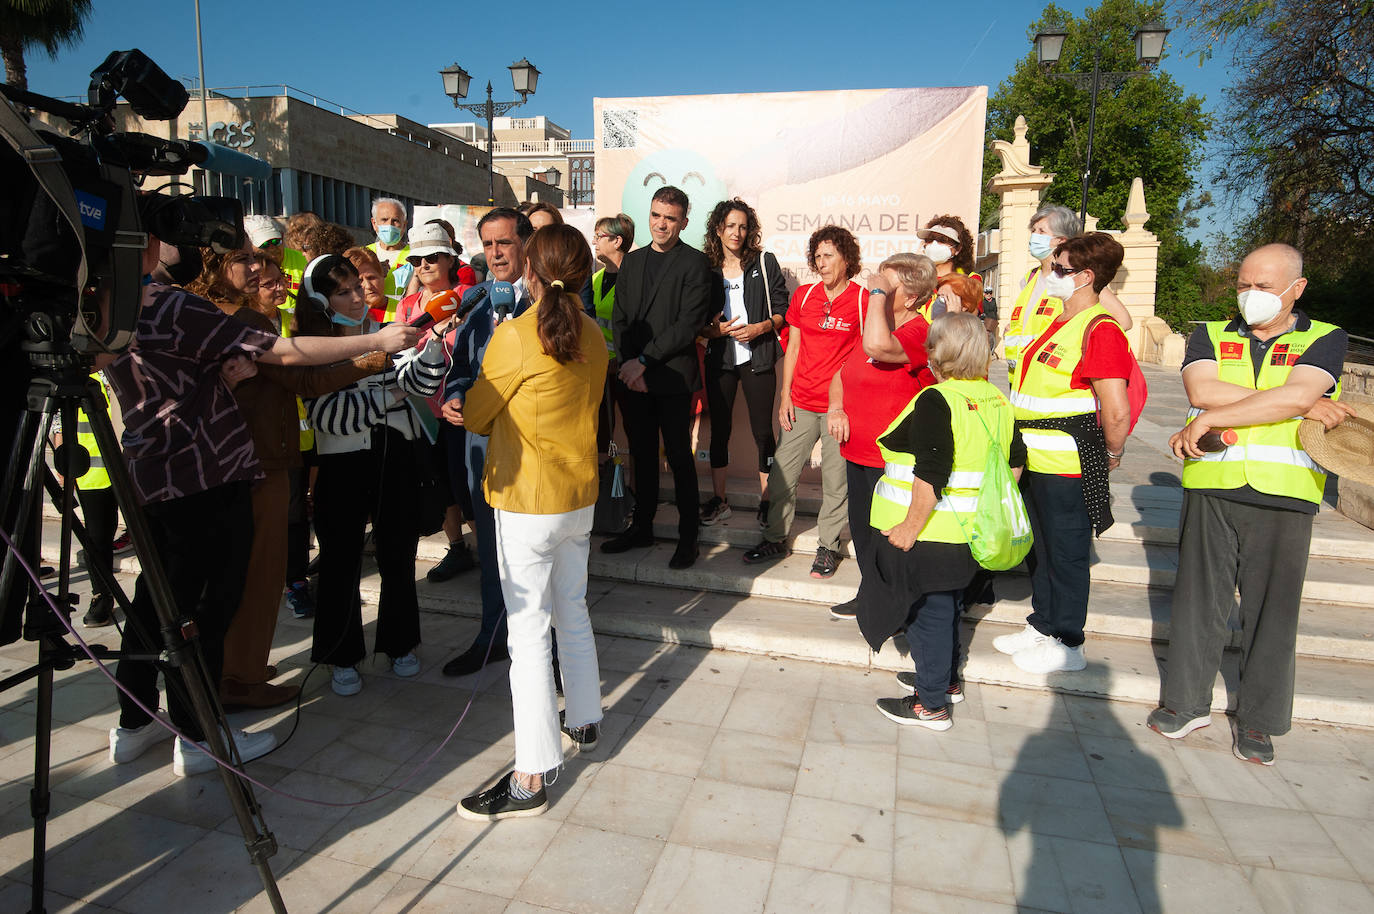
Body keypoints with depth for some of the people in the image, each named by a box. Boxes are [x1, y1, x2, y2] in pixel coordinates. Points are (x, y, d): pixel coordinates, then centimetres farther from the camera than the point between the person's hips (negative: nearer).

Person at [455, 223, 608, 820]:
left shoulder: (515, 336, -16)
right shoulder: (592, 335, 2)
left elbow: (473, 416, -5)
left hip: (529, 501, -7)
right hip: (581, 495, 7)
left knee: (528, 630, -1)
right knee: (573, 613, 21)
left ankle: (532, 777, 7)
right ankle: (584, 721, 39)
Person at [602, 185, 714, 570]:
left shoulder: (695, 263, -3)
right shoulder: (632, 261, 15)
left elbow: (689, 323, -12)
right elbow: (619, 318, 12)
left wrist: (644, 359, -14)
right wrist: (628, 365, -3)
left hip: (672, 376, -5)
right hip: (633, 375, 5)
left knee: (679, 457, -1)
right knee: (642, 454, 13)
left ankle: (688, 537, 10)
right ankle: (641, 527, 24)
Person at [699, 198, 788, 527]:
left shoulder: (765, 262, 2)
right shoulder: (705, 268, 6)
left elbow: (782, 309, 2)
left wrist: (759, 328, -14)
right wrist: (716, 330, -12)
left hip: (757, 358, -2)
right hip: (720, 359, 2)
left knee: (762, 430, 0)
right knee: (719, 428, 7)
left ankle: (766, 501, 12)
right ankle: (718, 500, 18)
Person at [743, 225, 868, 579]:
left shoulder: (864, 300, -4)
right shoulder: (803, 295, 8)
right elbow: (792, 347, 12)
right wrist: (785, 396, 7)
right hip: (801, 403, 4)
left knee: (836, 478, 4)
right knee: (782, 473, 7)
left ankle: (828, 546, 21)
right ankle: (775, 539, 23)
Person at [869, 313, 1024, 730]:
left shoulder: (936, 401, -20)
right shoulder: (995, 399, 5)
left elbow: (931, 475, -27)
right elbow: (1015, 460, 14)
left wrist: (911, 527, -21)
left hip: (933, 532, -8)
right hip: (970, 533, 8)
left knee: (928, 612, 5)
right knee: (946, 605, 24)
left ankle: (930, 704, 18)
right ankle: (948, 681, 41)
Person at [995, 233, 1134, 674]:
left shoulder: (1100, 331, -18)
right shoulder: (1061, 324, 13)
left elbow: (1117, 412, -22)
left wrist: (1112, 454, -7)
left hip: (1068, 469, -9)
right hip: (1037, 462, 9)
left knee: (1066, 554, 5)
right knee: (1039, 549, 19)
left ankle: (1067, 644, 20)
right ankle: (1042, 626, 35)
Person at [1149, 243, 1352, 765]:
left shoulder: (1325, 340, 7)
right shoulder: (1209, 337, 12)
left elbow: (1295, 396, -13)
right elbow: (1201, 391, -9)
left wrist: (1208, 420, -13)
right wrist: (1307, 406, -10)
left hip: (1284, 494, -1)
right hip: (1212, 490, 1)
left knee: (1272, 609, 5)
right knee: (1199, 599, 6)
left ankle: (1257, 721, 20)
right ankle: (1187, 702, 21)